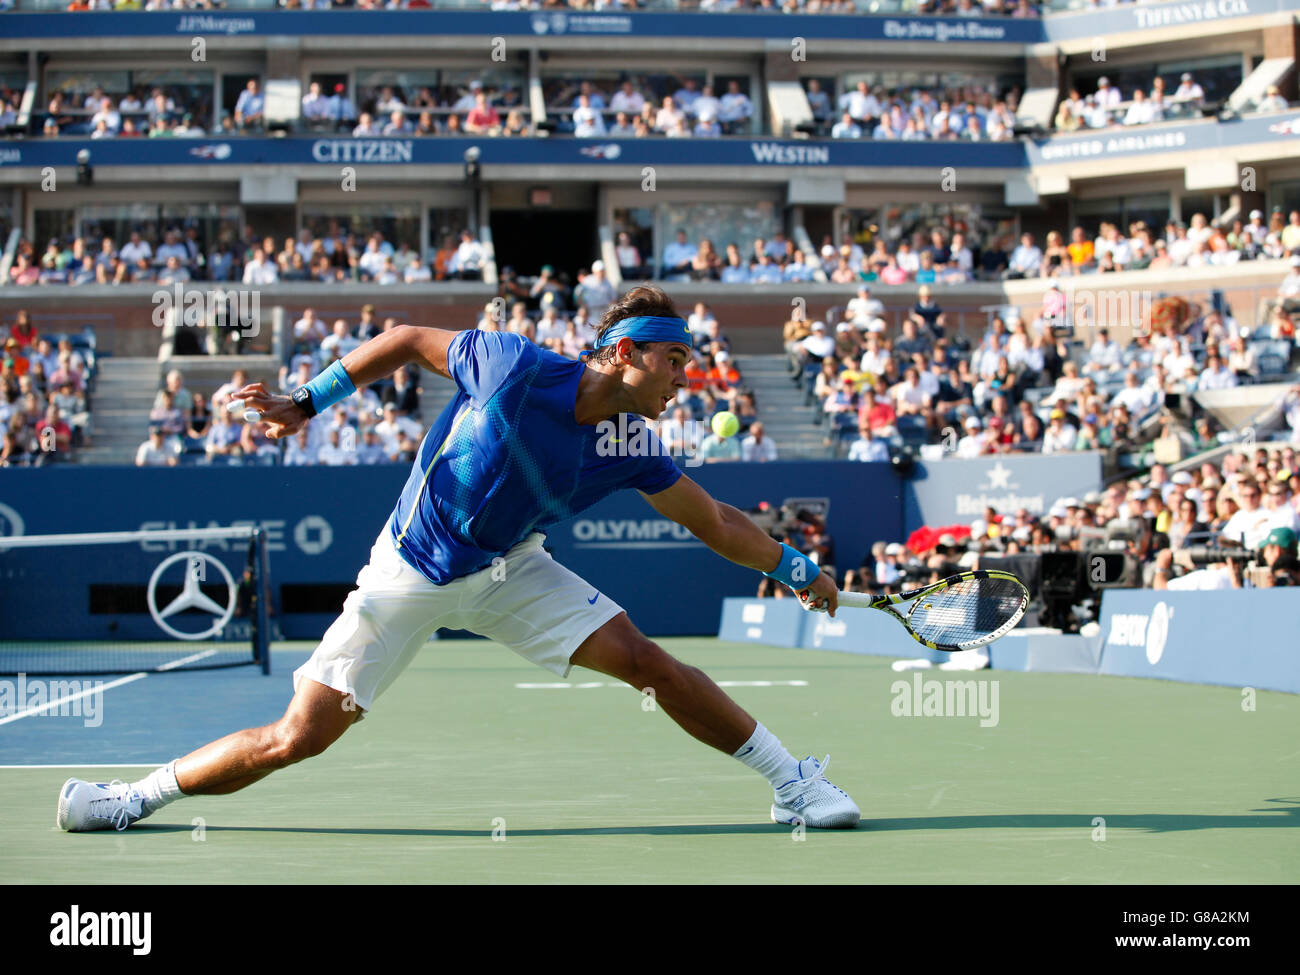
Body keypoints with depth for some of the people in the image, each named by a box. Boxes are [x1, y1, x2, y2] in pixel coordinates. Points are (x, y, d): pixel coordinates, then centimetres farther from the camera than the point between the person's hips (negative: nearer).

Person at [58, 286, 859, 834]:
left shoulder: (632, 446, -10)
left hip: (508, 571, 3)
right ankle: (138, 796, 9)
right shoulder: (513, 367, -23)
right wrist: (310, 401, -9)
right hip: (410, 577, -3)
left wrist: (795, 568, 0)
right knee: (300, 737, -8)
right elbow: (408, 340, -8)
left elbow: (714, 521, 4)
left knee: (648, 662, -12)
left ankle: (793, 781, 0)